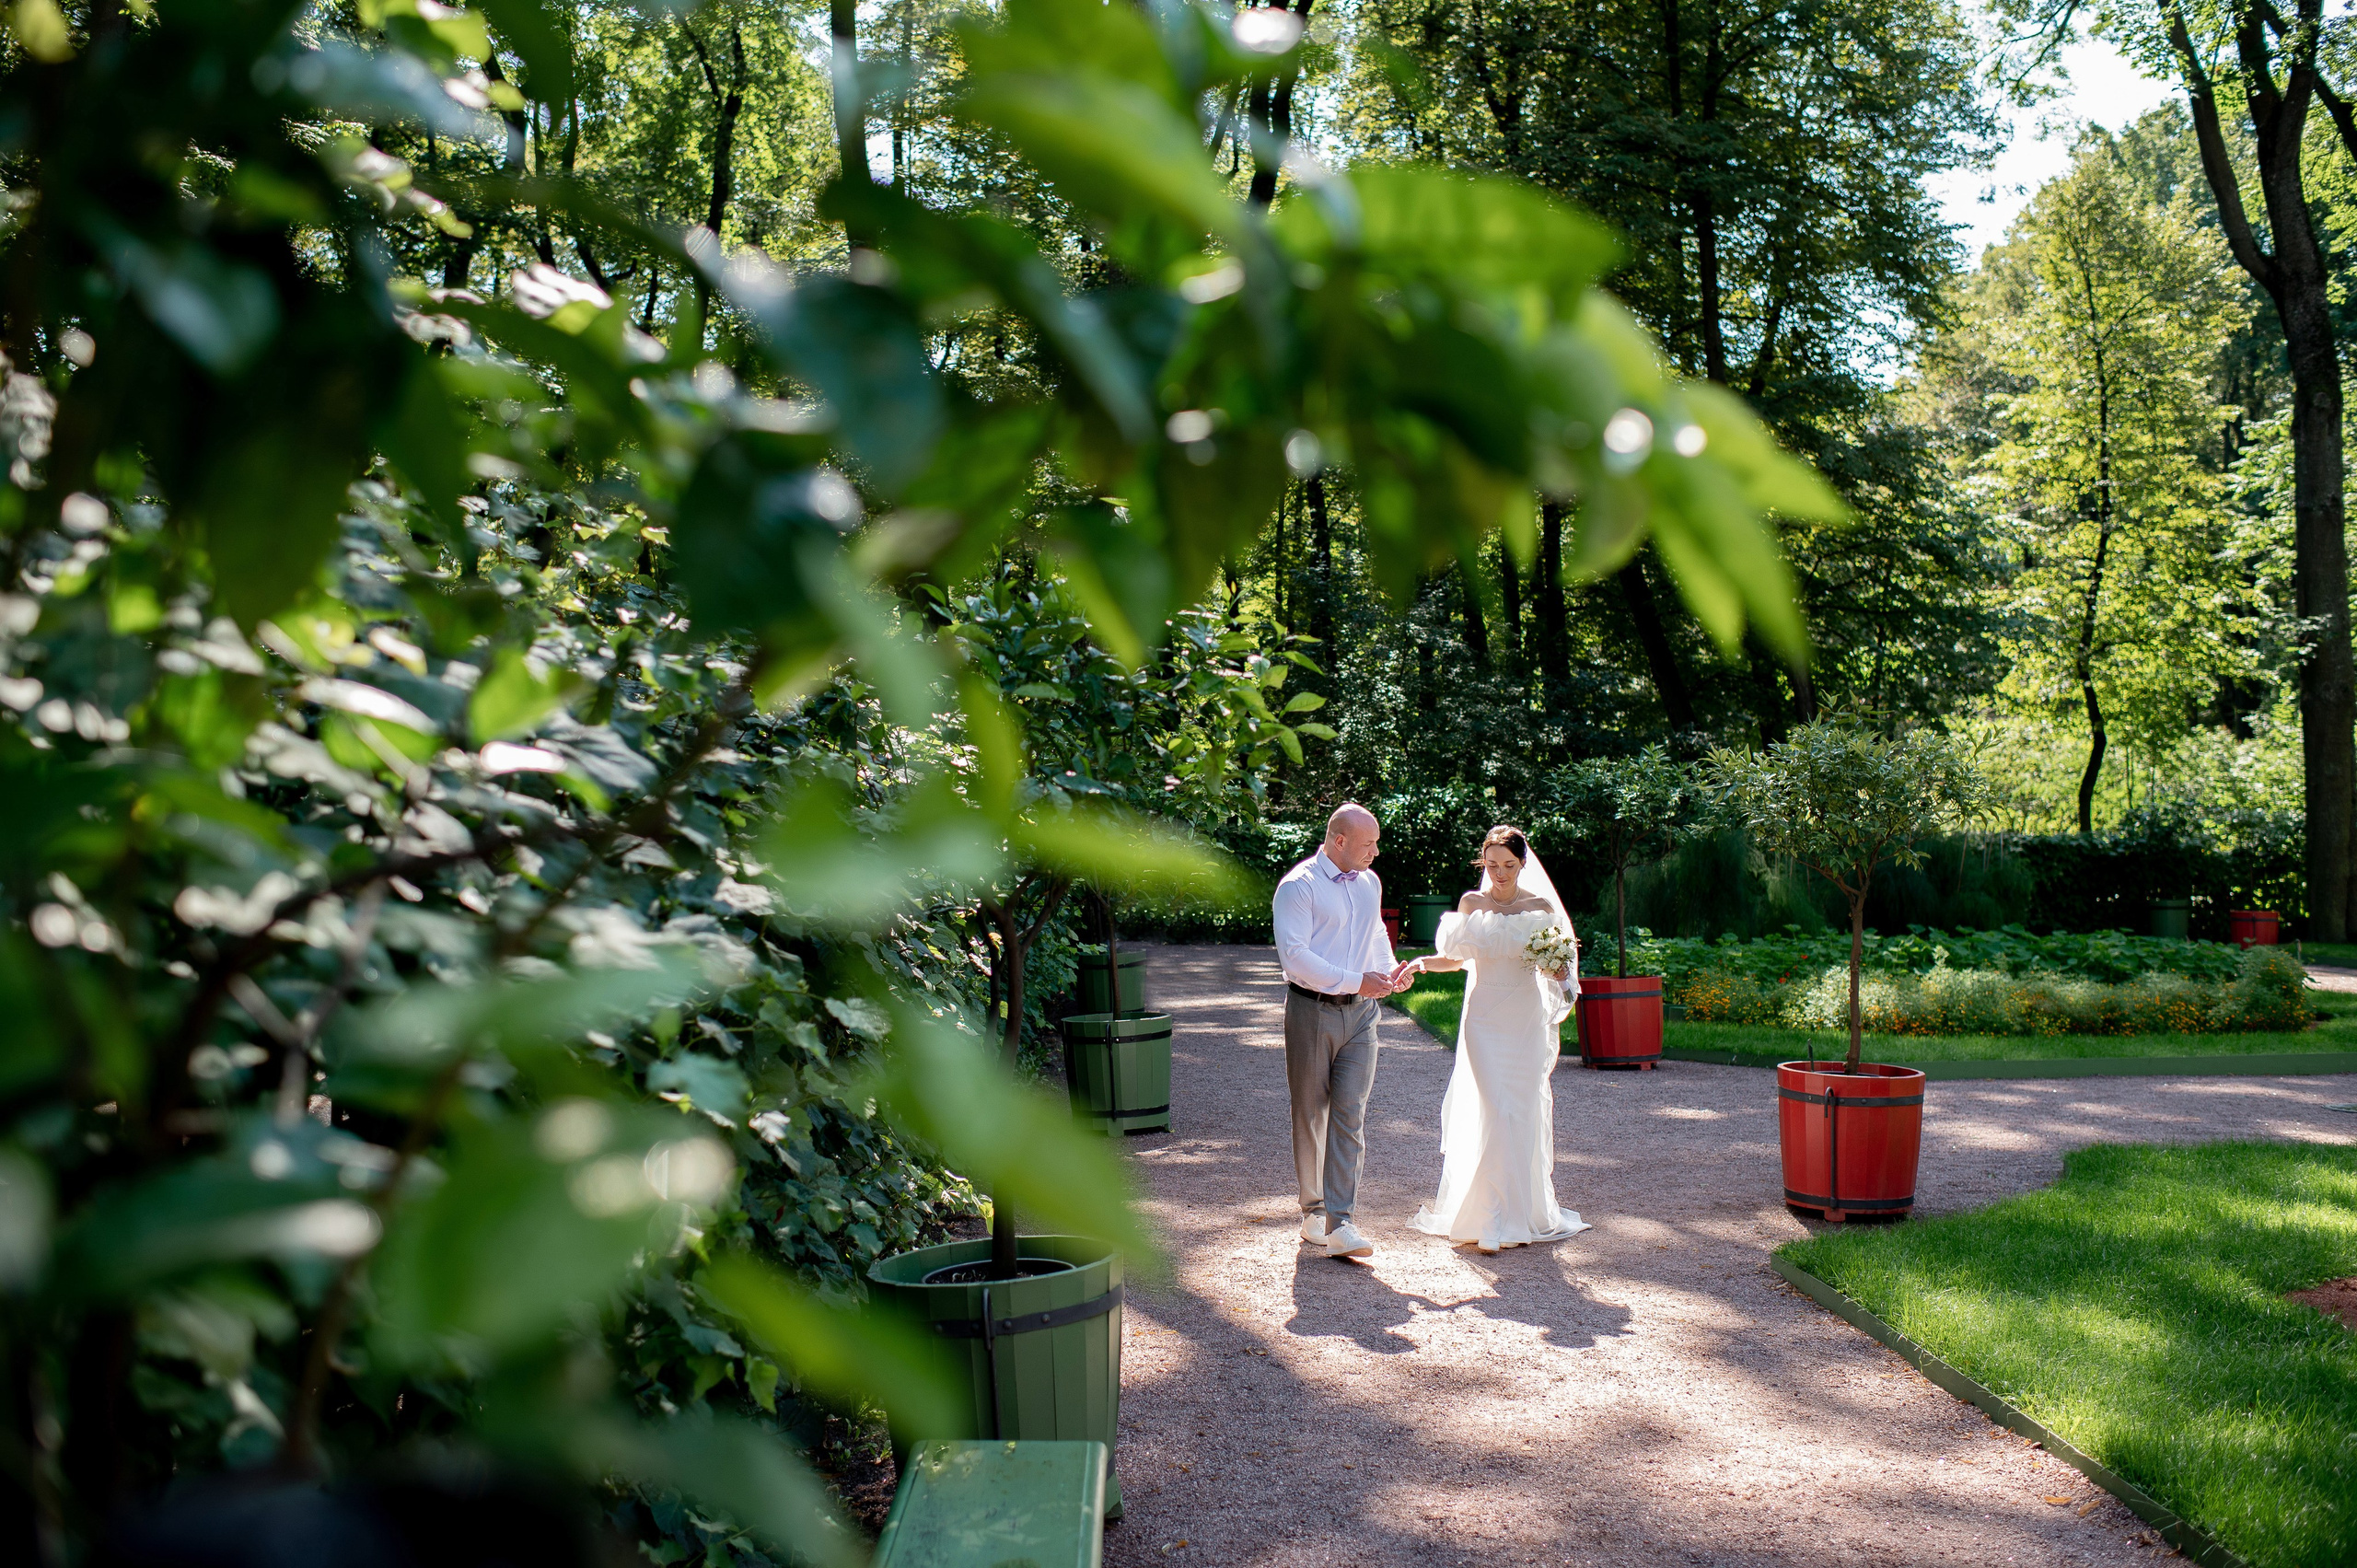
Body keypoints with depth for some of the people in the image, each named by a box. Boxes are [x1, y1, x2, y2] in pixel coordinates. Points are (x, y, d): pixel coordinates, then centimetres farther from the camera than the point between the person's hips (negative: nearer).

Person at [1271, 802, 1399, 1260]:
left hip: (1359, 1013, 5)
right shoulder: (1298, 886, -10)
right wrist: (1355, 981, -20)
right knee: (1311, 1114, 6)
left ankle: (1340, 1222, -7)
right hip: (1311, 1011, -5)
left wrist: (1389, 968, 9)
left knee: (1351, 1113, -5)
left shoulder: (1370, 883, 13)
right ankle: (1313, 1211, 22)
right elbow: (1294, 956, -18)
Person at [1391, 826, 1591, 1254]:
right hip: (1483, 1020, 0)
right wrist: (1422, 963, -3)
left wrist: (1557, 969, -14)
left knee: (1523, 1113, 3)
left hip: (1526, 1021, 1)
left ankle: (1523, 1214, 15)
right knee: (1491, 1112, -10)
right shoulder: (1472, 903, 4)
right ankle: (1490, 1215, -4)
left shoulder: (1541, 908, 3)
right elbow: (1456, 958, 14)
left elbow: (1559, 969, 8)